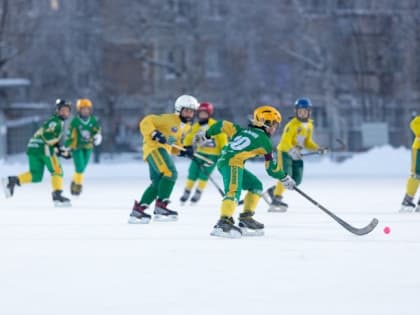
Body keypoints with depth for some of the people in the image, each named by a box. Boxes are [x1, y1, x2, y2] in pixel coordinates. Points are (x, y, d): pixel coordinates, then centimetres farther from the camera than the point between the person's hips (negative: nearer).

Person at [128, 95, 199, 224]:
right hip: (154, 147, -10)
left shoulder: (186, 127, 15)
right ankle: (160, 207, -23)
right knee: (170, 173, -24)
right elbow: (146, 122, -16)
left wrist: (183, 151, 2)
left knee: (158, 183, 8)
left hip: (164, 150, 10)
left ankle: (137, 211, 14)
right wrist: (154, 134, -30)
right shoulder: (168, 119, -12)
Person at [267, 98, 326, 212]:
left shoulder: (309, 125, 7)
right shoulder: (292, 125, -18)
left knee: (296, 180, 2)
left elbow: (307, 142, 16)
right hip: (284, 152, -8)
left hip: (296, 154, 8)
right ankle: (276, 199, -13)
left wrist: (318, 148, -1)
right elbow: (286, 142, -23)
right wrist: (292, 151, -41)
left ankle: (274, 190, 20)